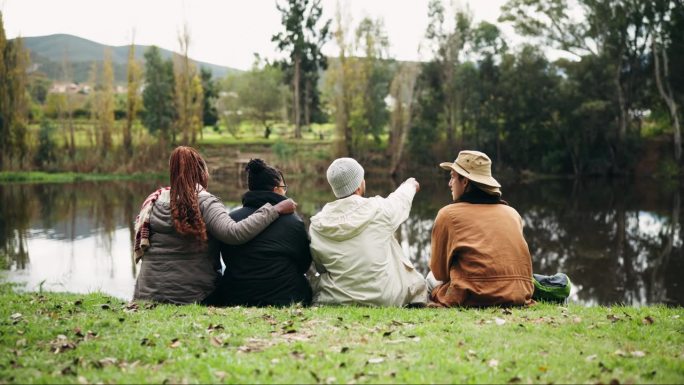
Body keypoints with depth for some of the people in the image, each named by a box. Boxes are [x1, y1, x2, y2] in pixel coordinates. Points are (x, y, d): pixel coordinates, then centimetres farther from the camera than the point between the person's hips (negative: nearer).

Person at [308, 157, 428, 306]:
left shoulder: (316, 226, -6)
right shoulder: (379, 209, -12)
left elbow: (321, 268, 6)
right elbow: (400, 199, 13)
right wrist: (410, 185, 36)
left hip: (337, 299, 1)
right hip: (384, 299, -1)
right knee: (416, 280, 26)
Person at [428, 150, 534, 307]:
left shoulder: (448, 214, 3)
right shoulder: (512, 213, 15)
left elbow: (439, 271, 10)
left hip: (473, 299, -4)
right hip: (520, 297, 5)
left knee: (432, 278, 23)